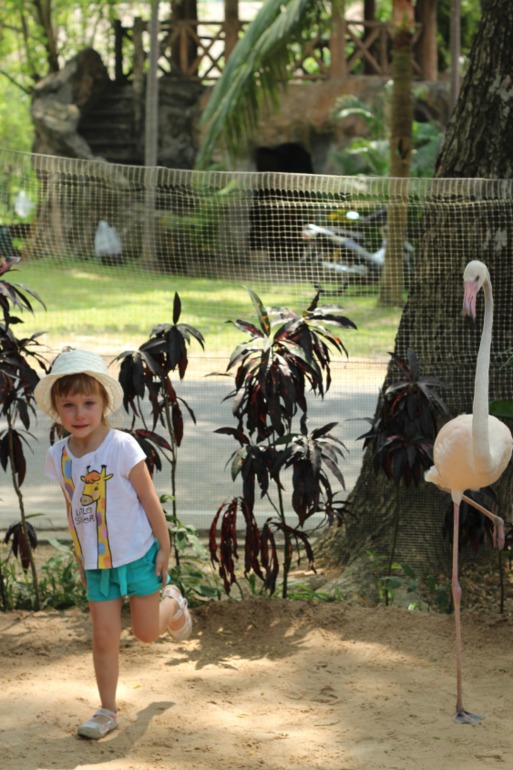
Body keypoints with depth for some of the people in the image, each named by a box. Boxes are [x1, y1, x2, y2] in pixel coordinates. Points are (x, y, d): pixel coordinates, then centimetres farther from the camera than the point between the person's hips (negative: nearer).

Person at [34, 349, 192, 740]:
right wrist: (80, 559, 12)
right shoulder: (59, 456, -5)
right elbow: (73, 508, 7)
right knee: (104, 638, 4)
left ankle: (172, 604, 40)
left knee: (146, 632, 7)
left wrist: (164, 548, -9)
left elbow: (149, 499, -12)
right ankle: (107, 711, 17)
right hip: (97, 562, 3)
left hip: (138, 555, -3)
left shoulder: (122, 447, -19)